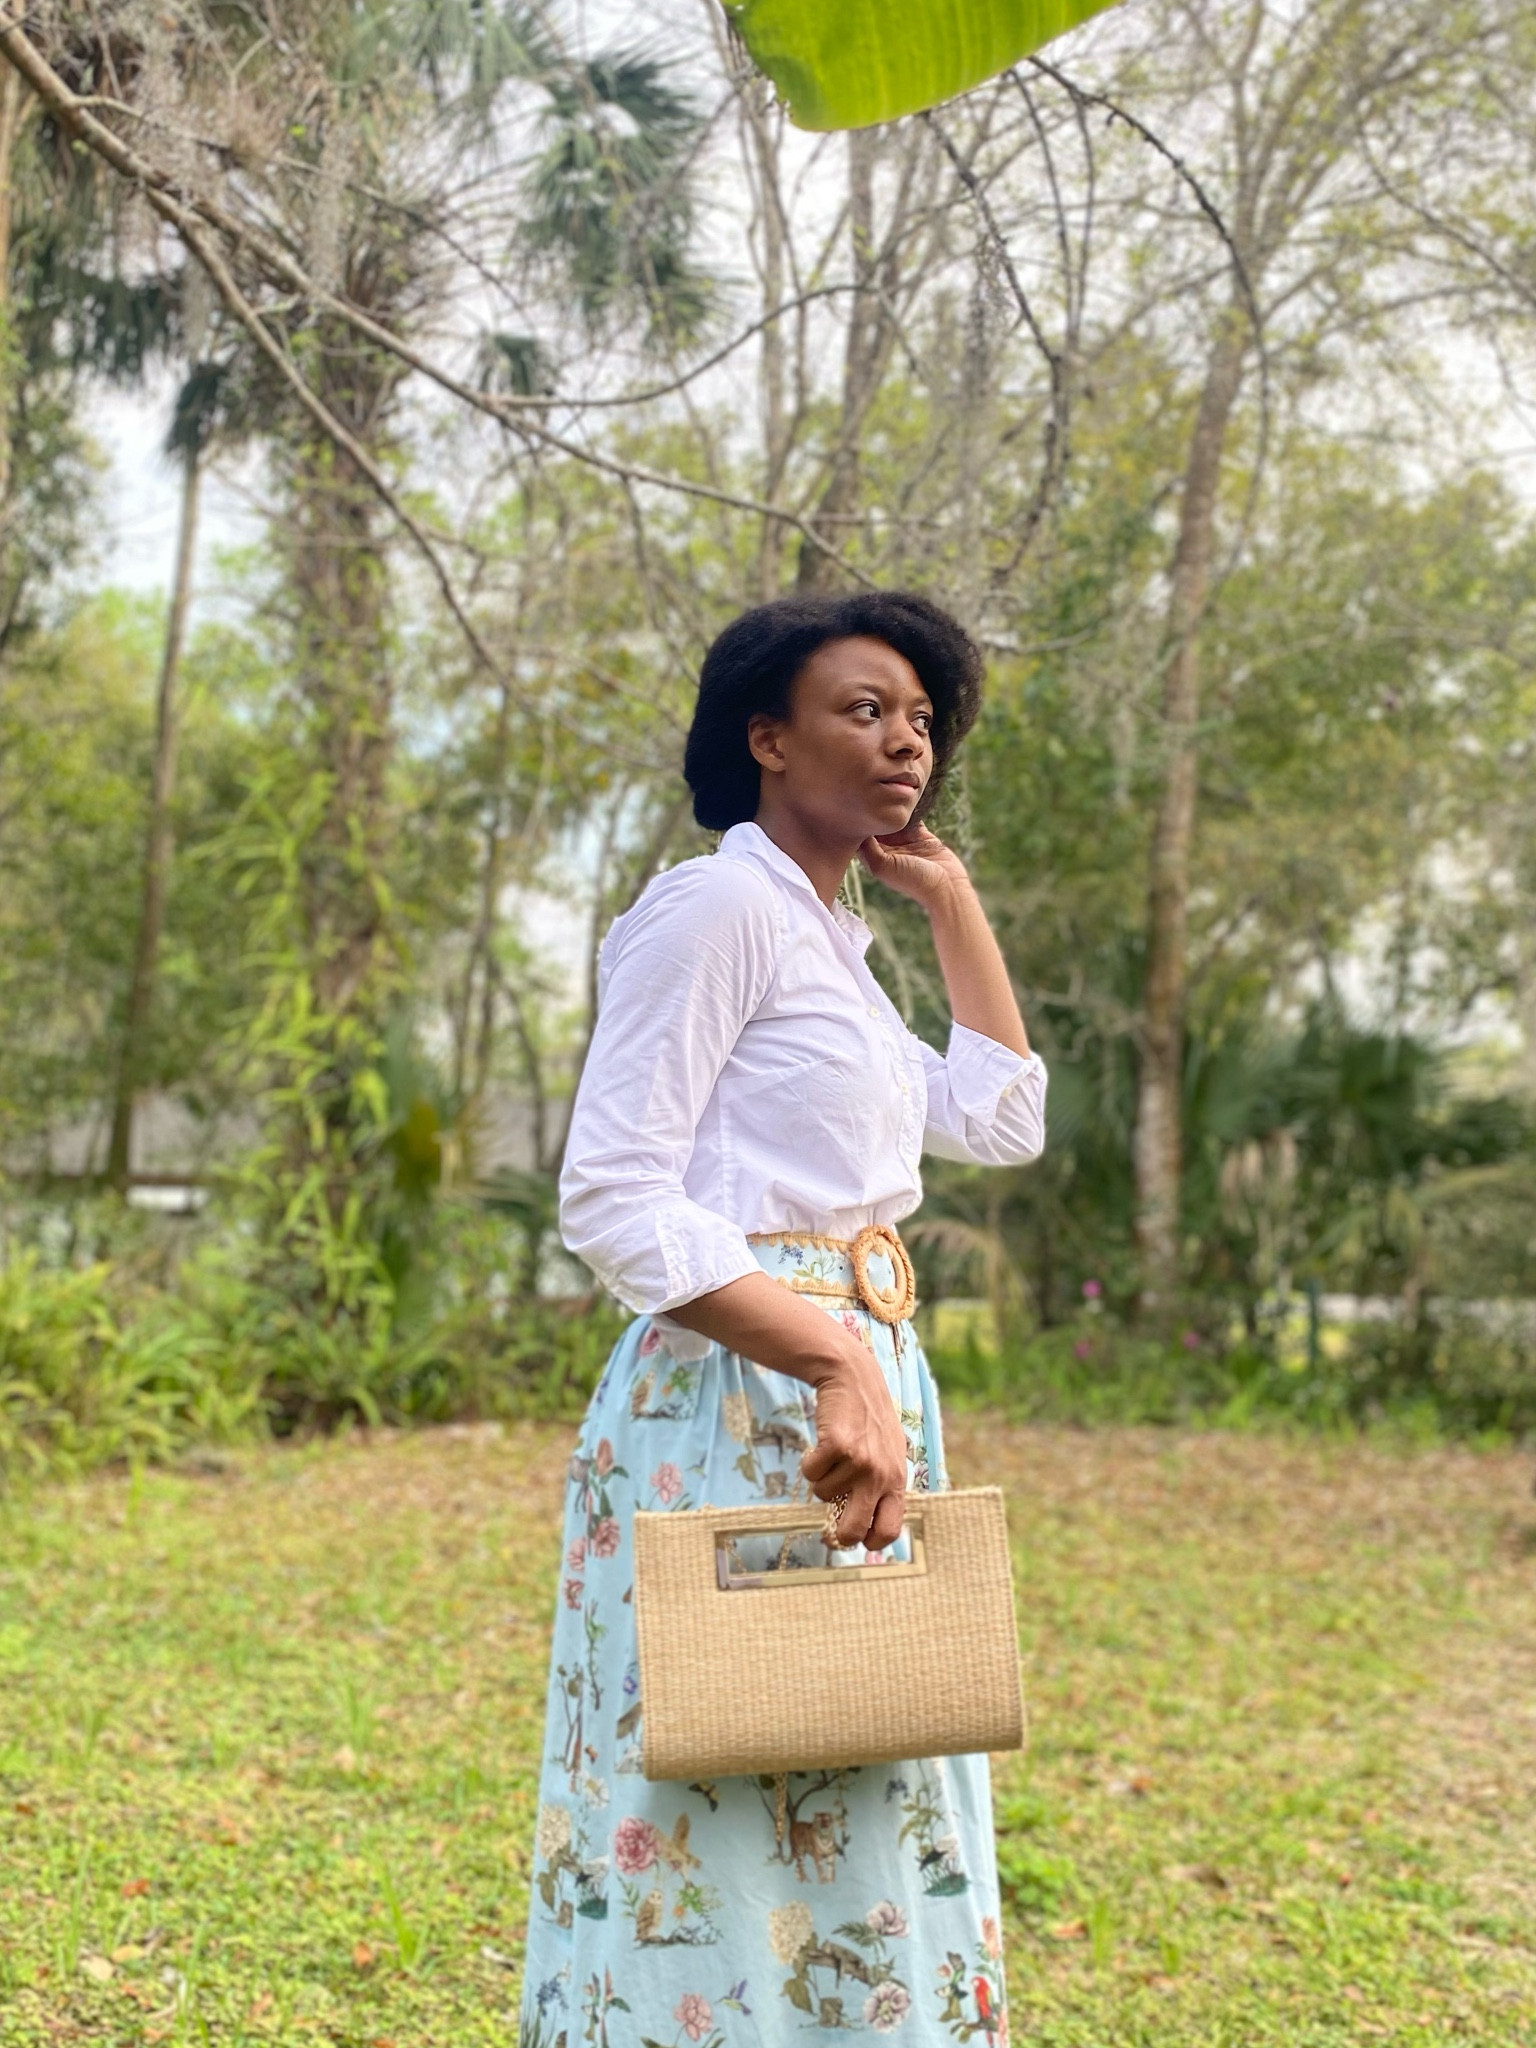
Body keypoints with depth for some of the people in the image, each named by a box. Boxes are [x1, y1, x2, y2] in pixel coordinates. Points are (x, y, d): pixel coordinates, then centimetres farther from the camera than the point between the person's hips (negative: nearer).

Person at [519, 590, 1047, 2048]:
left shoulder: (825, 941, 18)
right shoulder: (716, 906, -9)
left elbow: (1003, 1122, 22)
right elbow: (611, 1199, -17)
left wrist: (954, 903, 19)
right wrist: (834, 1359, -25)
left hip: (858, 1385, 9)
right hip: (737, 1399, -9)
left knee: (850, 1810, 15)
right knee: (731, 1797, -4)